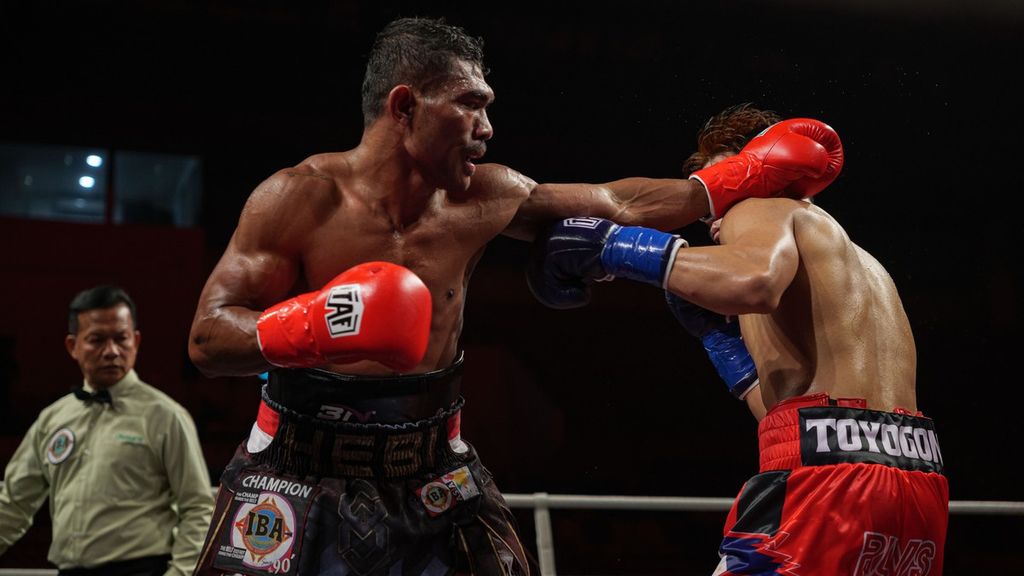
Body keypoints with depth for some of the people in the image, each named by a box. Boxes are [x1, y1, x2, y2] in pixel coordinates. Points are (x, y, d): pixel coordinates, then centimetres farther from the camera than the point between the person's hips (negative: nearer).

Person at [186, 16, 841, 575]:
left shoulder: (486, 198, -2)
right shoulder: (301, 198, -15)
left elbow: (619, 205, 10)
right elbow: (208, 338, -16)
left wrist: (747, 177, 10)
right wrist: (307, 327, -36)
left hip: (432, 472, 4)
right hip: (299, 469, -3)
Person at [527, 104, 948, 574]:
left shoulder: (761, 210, 7)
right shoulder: (858, 264, 31)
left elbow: (755, 281, -20)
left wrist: (611, 245, -11)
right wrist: (717, 332, 35)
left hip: (831, 475, -9)